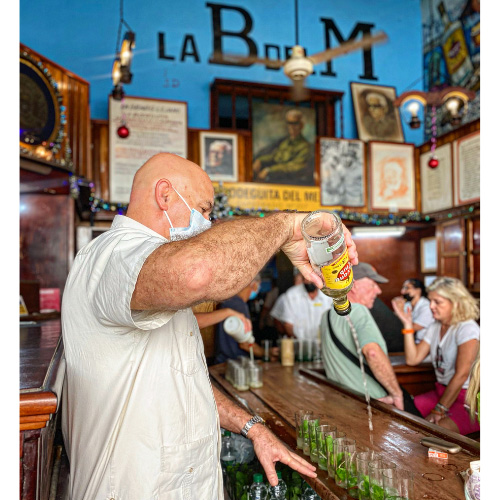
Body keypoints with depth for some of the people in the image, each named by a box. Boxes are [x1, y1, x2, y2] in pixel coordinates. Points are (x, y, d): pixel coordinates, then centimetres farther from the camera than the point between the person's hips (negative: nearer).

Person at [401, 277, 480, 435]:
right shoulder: (434, 328, 12)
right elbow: (412, 359, 7)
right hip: (442, 391, 7)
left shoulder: (467, 329, -13)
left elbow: (462, 374, -20)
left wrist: (439, 410, -20)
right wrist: (408, 325, 3)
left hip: (467, 399, -7)